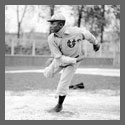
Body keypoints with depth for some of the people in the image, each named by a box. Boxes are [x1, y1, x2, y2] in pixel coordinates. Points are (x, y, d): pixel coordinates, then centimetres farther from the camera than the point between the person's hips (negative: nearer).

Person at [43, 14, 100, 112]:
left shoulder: (75, 32, -35)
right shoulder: (51, 38, -27)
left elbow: (87, 34, -12)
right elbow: (59, 57, -24)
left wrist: (96, 43, 7)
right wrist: (76, 60, -32)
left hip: (74, 59, -2)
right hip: (61, 58, 3)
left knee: (63, 85, -4)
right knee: (48, 74, 12)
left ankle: (60, 104, 21)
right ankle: (52, 63, 47)